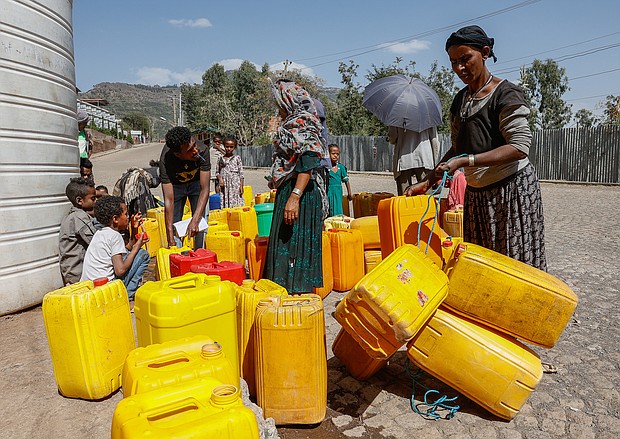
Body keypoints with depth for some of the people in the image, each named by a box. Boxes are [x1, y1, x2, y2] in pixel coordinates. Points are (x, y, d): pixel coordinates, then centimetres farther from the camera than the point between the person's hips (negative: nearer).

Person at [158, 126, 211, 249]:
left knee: (200, 225, -8)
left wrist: (194, 220, -41)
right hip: (175, 185, 0)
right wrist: (170, 237, -37)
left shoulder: (202, 150, -35)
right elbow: (169, 200, -35)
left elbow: (205, 189, -32)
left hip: (197, 182, 0)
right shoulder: (166, 160, -35)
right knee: (174, 225, -4)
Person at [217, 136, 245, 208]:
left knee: (236, 204, -7)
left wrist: (241, 186, -3)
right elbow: (218, 172, 15)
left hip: (235, 185, -2)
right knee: (225, 204, 0)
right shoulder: (220, 159, 11)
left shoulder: (237, 158, 5)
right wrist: (220, 179, -6)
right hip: (224, 185, 2)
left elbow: (241, 173, 3)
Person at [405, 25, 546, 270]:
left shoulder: (506, 94, -10)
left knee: (515, 261, -1)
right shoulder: (460, 100, 10)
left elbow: (519, 146, -20)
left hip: (512, 188, -6)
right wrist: (428, 182, 6)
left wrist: (465, 161, -28)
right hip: (476, 193, 6)